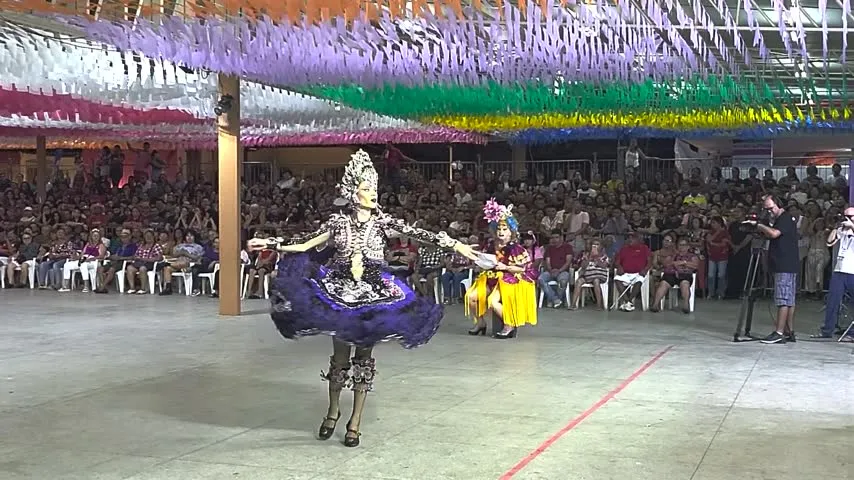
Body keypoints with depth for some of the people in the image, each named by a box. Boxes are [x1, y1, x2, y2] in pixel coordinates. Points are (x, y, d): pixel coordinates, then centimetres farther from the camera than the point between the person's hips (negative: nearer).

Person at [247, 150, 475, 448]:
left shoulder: (382, 221, -1)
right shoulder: (338, 222, 1)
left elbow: (419, 235, -8)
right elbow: (305, 243, 7)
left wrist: (456, 245, -16)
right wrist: (271, 244, 5)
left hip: (372, 294, 0)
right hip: (340, 291, 0)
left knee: (363, 357, 3)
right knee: (340, 356, 7)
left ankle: (355, 423, 13)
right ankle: (333, 411, 30)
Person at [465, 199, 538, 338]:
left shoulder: (515, 248, -11)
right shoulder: (492, 246, 7)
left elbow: (522, 269, -15)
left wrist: (505, 267, -22)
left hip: (510, 280, -7)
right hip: (493, 278, 7)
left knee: (493, 301, -31)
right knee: (471, 296, -10)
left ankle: (510, 325, -12)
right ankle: (480, 322, 11)